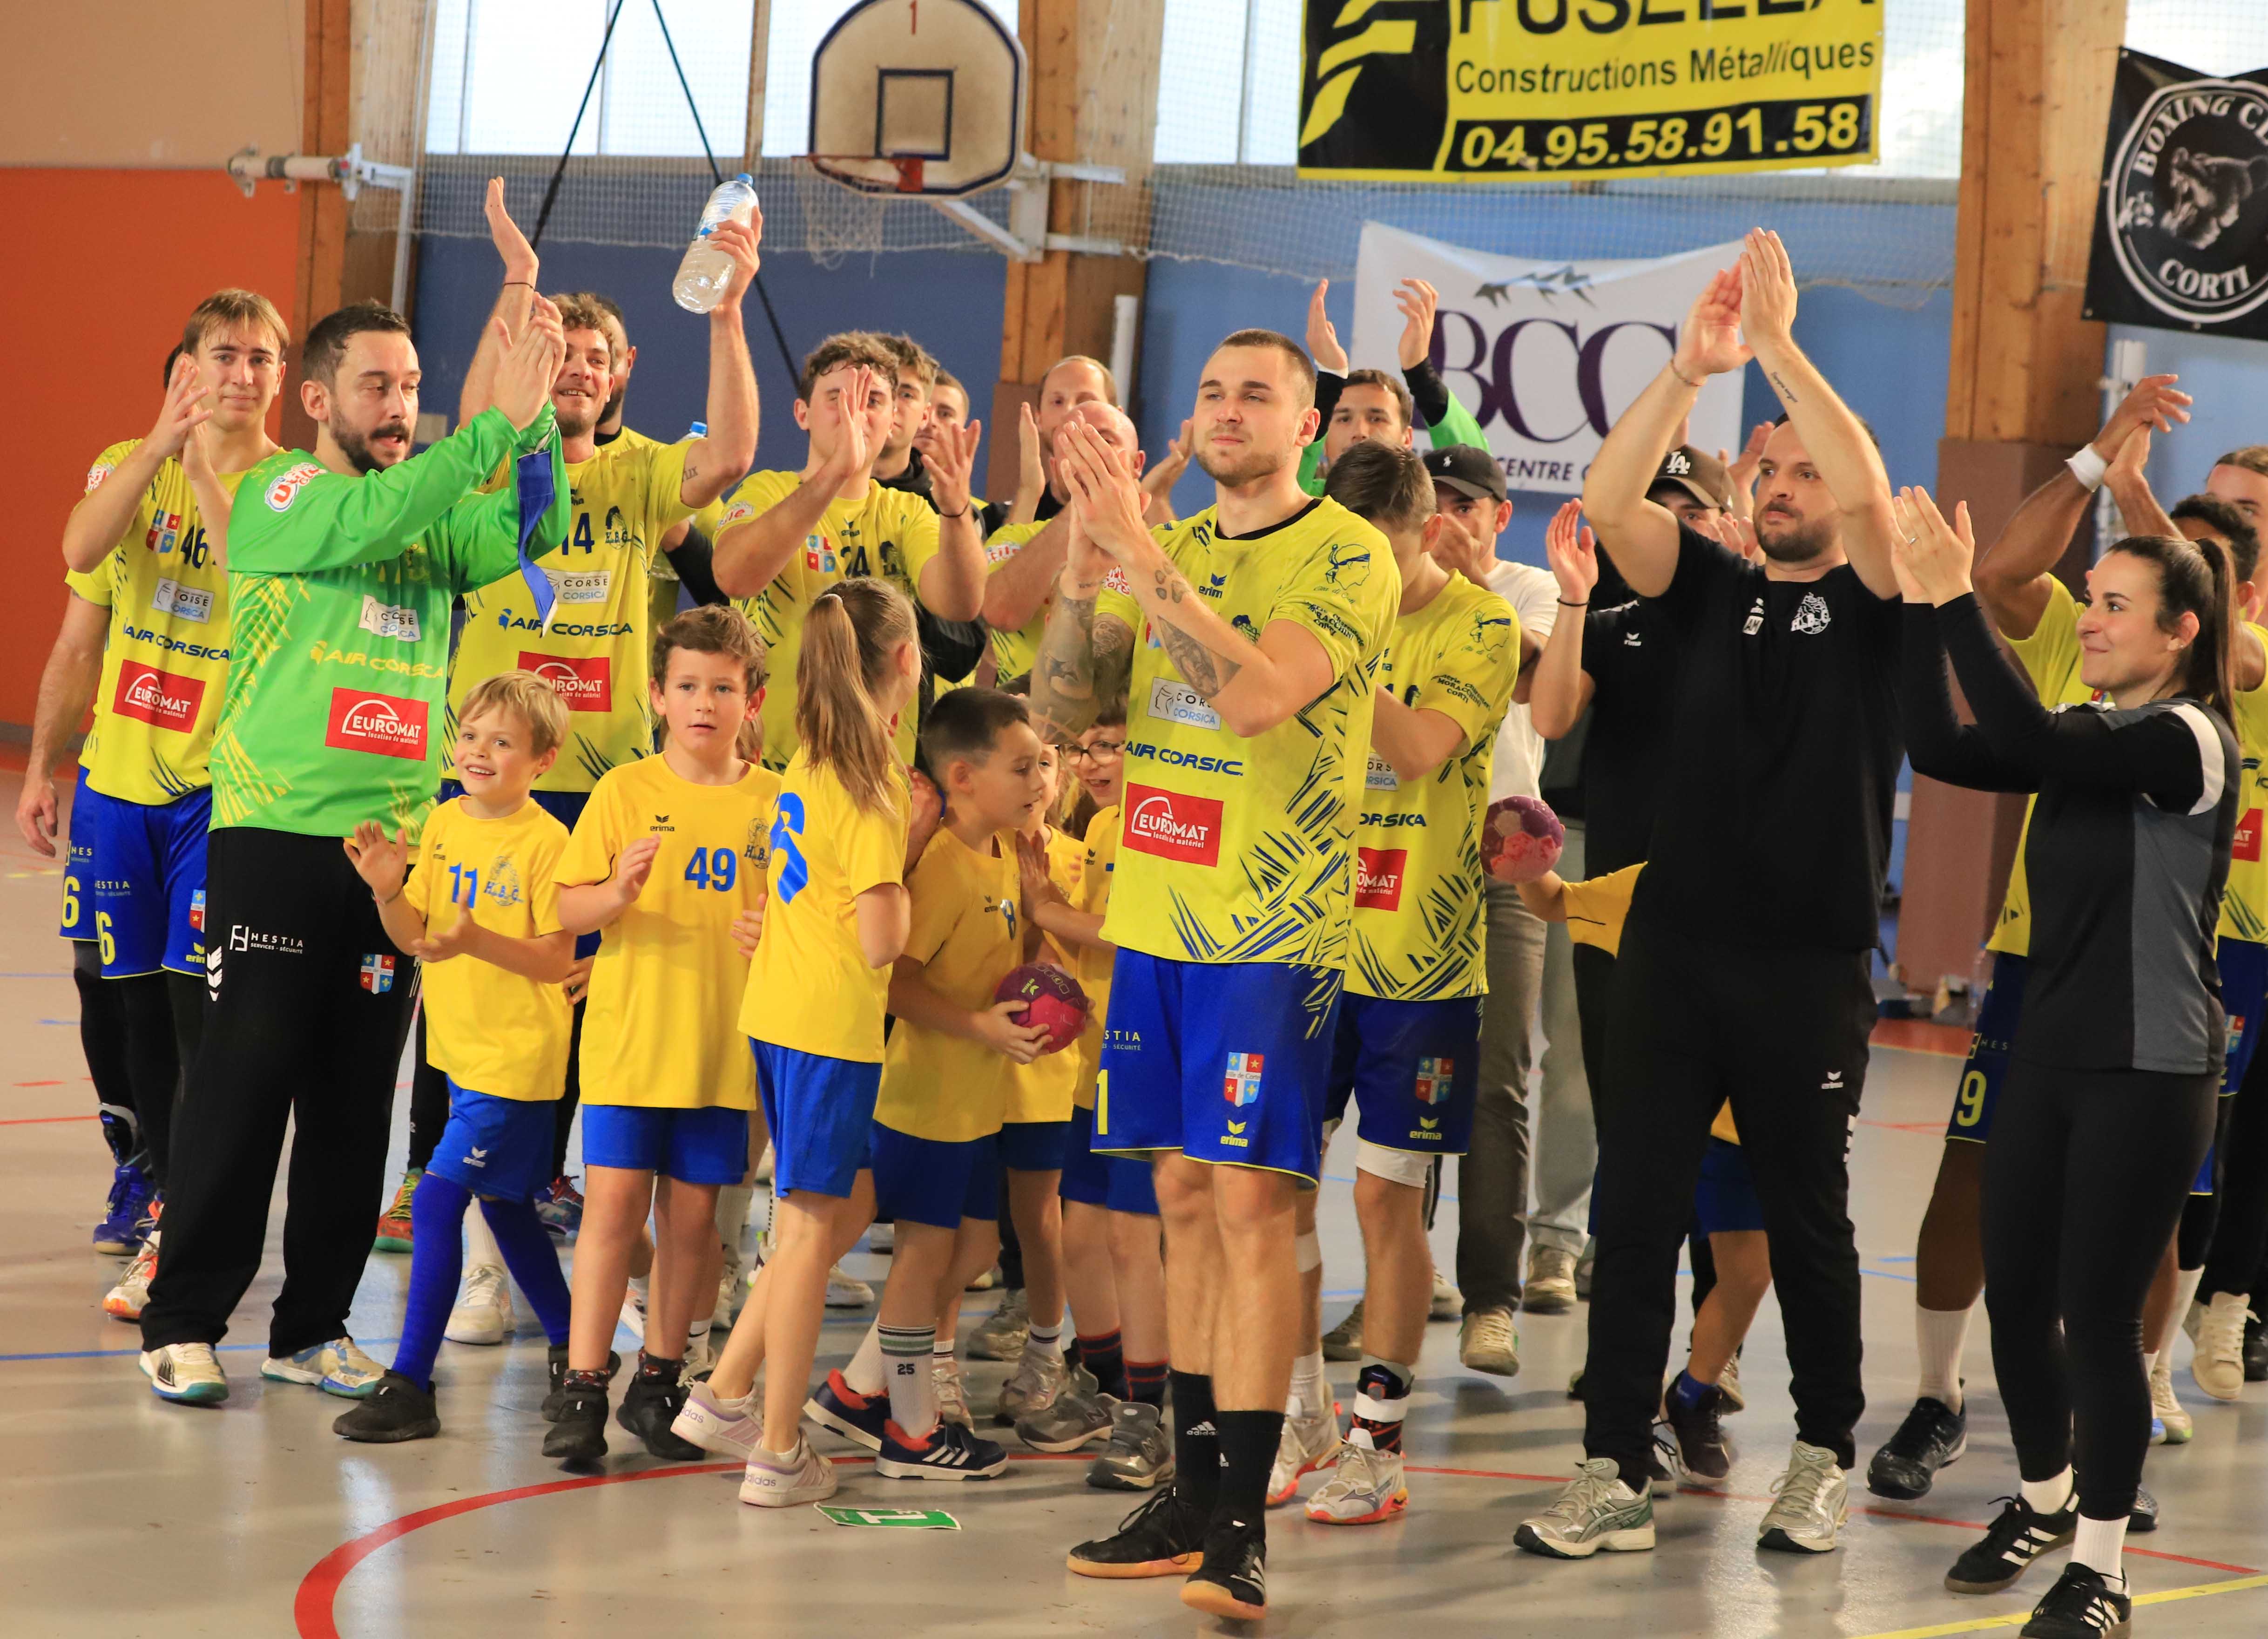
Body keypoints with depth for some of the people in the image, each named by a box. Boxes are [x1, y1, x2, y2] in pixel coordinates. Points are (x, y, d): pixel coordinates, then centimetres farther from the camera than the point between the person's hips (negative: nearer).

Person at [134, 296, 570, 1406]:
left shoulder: (438, 516, 13)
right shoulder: (275, 495, -2)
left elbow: (534, 530, -5)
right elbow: (371, 521, -22)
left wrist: (540, 414, -19)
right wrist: (500, 419, -26)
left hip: (394, 843, 5)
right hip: (274, 829, -5)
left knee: (357, 1097, 7)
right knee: (244, 1080, -3)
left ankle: (313, 1325, 16)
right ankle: (184, 1323, 5)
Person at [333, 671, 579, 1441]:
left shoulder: (546, 841, -15)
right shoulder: (444, 825, 5)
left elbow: (557, 960, -17)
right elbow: (412, 936, 5)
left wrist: (477, 940, -30)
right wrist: (389, 888, -14)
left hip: (517, 1055, -8)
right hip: (463, 1049, 8)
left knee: (438, 1199, -13)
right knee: (503, 1205, 18)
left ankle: (410, 1384, -10)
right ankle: (574, 1348, 35)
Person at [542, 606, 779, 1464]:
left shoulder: (776, 803, 4)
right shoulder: (625, 790, 0)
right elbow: (566, 909, -1)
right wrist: (616, 894, -21)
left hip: (723, 1046, 2)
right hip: (628, 1036, -2)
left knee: (692, 1214, 7)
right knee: (614, 1203, -6)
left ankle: (659, 1379, 19)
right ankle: (583, 1387, -3)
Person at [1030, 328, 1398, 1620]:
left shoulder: (1348, 557, -8)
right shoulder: (1170, 547, 13)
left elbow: (1256, 694, -23)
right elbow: (1061, 706, 7)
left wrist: (1139, 550, -23)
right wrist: (1085, 567, -9)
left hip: (1271, 930, -6)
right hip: (1157, 915, 6)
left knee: (1249, 1201, -10)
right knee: (1186, 1196, 10)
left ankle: (1241, 1526, -8)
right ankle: (1193, 1496, 18)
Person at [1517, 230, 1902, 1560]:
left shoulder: (1872, 604, 1)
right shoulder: (1715, 589, 11)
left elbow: (1869, 488, -18)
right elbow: (1609, 500, -4)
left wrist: (1779, 343, -18)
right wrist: (1693, 366, -15)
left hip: (1809, 962, -3)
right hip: (1674, 941, 3)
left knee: (1808, 1219, 8)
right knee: (1637, 1212, 1)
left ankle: (1827, 1457, 23)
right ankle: (1618, 1474, 5)